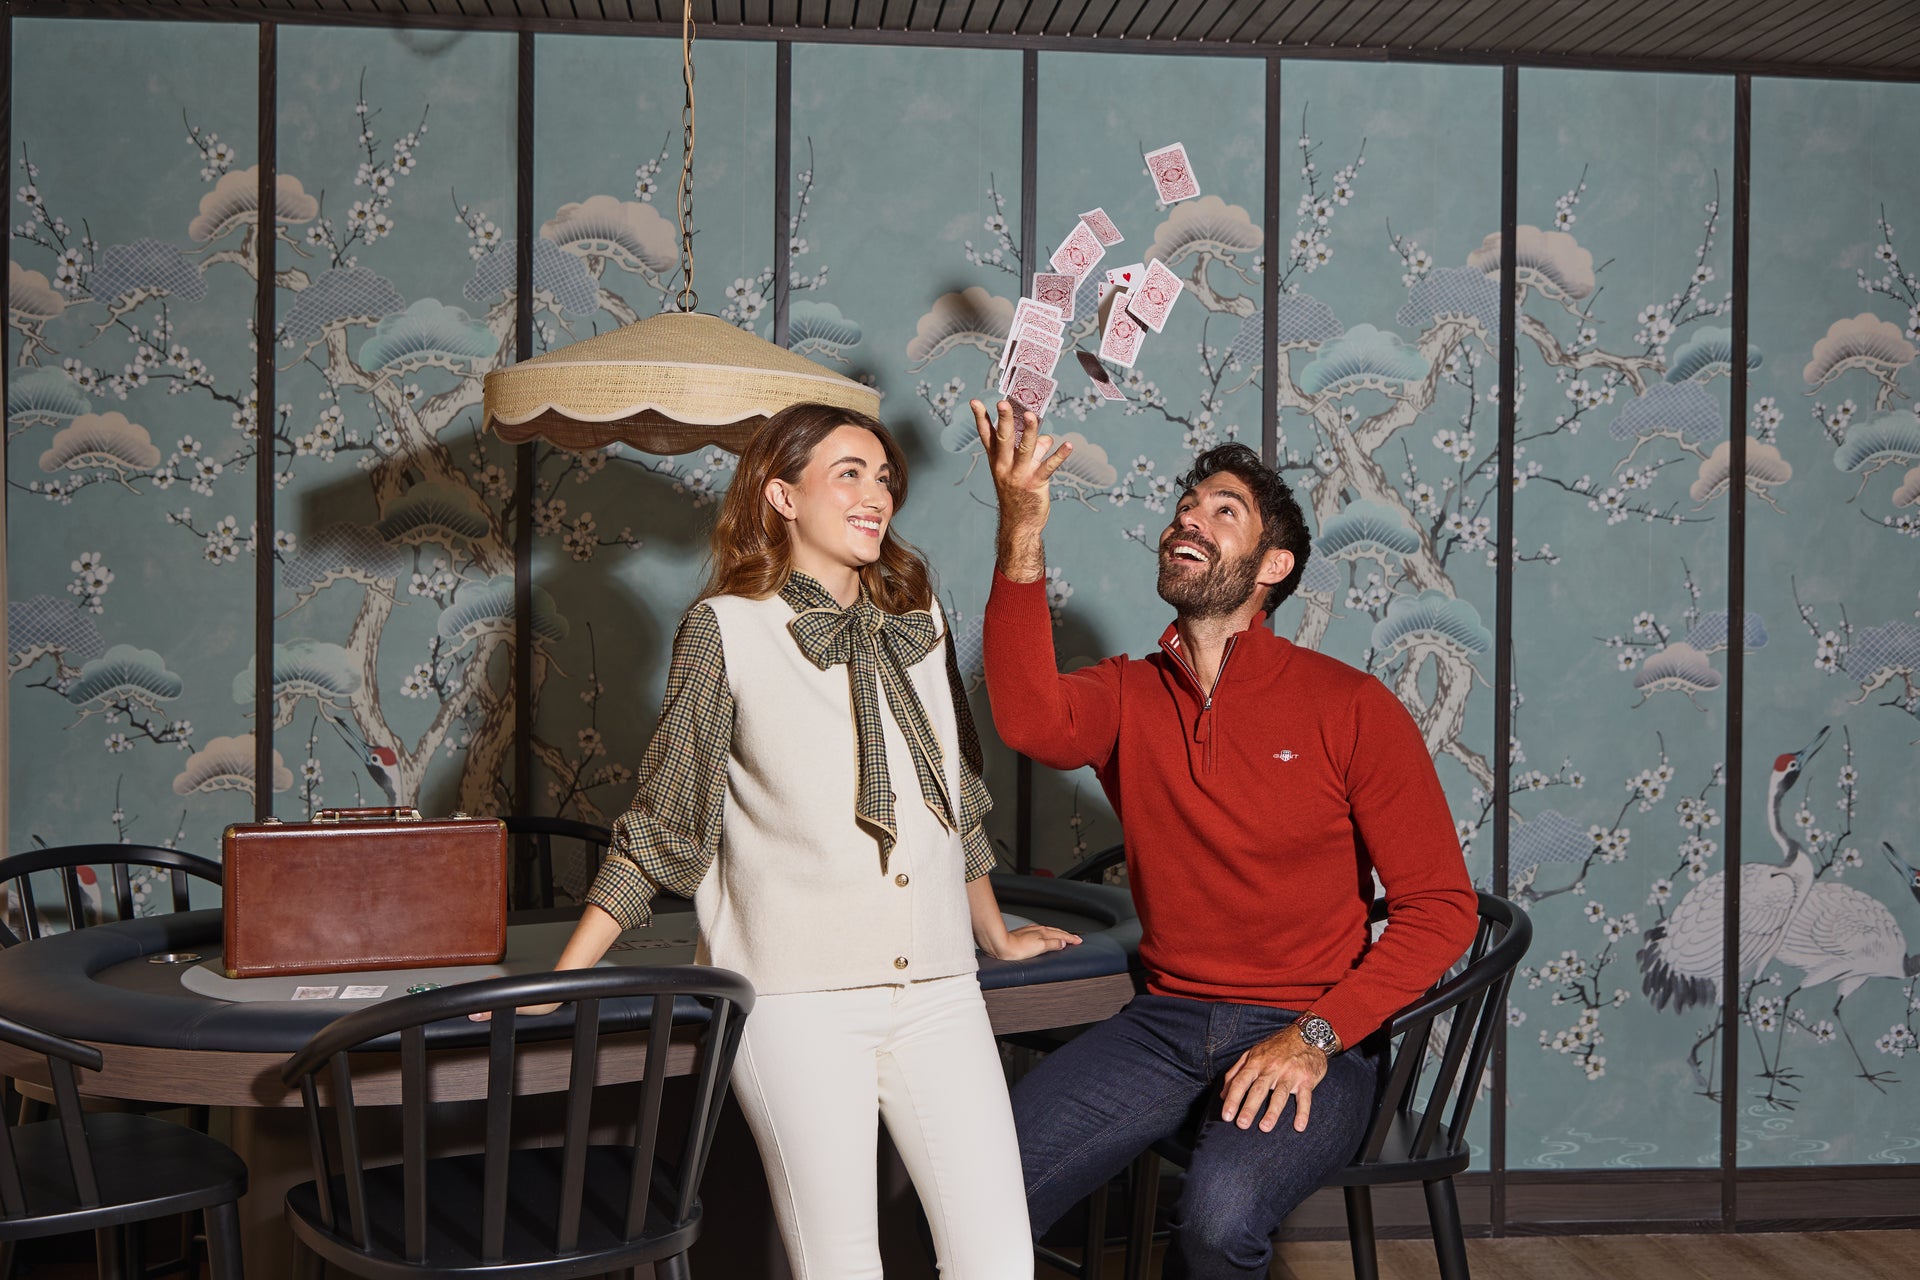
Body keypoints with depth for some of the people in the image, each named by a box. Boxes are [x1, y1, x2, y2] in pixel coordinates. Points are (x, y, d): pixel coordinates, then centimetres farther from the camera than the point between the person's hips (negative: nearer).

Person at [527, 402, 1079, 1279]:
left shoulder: (918, 618, 13)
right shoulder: (726, 627, 0)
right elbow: (659, 824, 3)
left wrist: (995, 935, 32)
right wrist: (560, 983, -1)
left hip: (935, 988, 4)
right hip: (797, 998, -4)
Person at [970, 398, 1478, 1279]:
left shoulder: (1351, 708, -2)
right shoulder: (1127, 694, 6)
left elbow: (1440, 905, -3)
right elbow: (1032, 724, -19)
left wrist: (1316, 1036, -16)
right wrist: (1022, 530, -27)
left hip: (1310, 1034, -2)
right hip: (1165, 1020, 3)